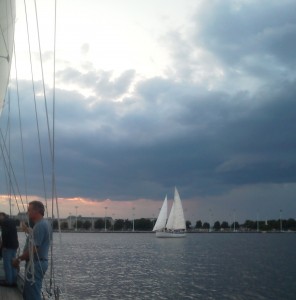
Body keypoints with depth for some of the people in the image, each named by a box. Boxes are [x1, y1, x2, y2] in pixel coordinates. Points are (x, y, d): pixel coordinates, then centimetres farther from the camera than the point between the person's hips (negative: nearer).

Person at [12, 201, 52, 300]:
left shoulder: (40, 226, -19)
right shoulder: (44, 224, 14)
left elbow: (33, 249, -22)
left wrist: (19, 259, -12)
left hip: (35, 264, -10)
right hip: (40, 262, 10)